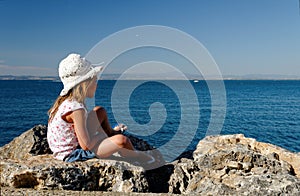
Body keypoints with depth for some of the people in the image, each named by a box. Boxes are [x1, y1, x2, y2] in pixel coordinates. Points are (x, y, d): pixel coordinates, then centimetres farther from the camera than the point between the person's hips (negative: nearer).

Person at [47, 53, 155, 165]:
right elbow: (86, 145, -29)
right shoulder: (76, 108, -29)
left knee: (100, 111, 15)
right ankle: (135, 155, 14)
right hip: (71, 155, -10)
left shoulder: (66, 100, 0)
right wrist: (100, 134, -9)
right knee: (121, 140, -20)